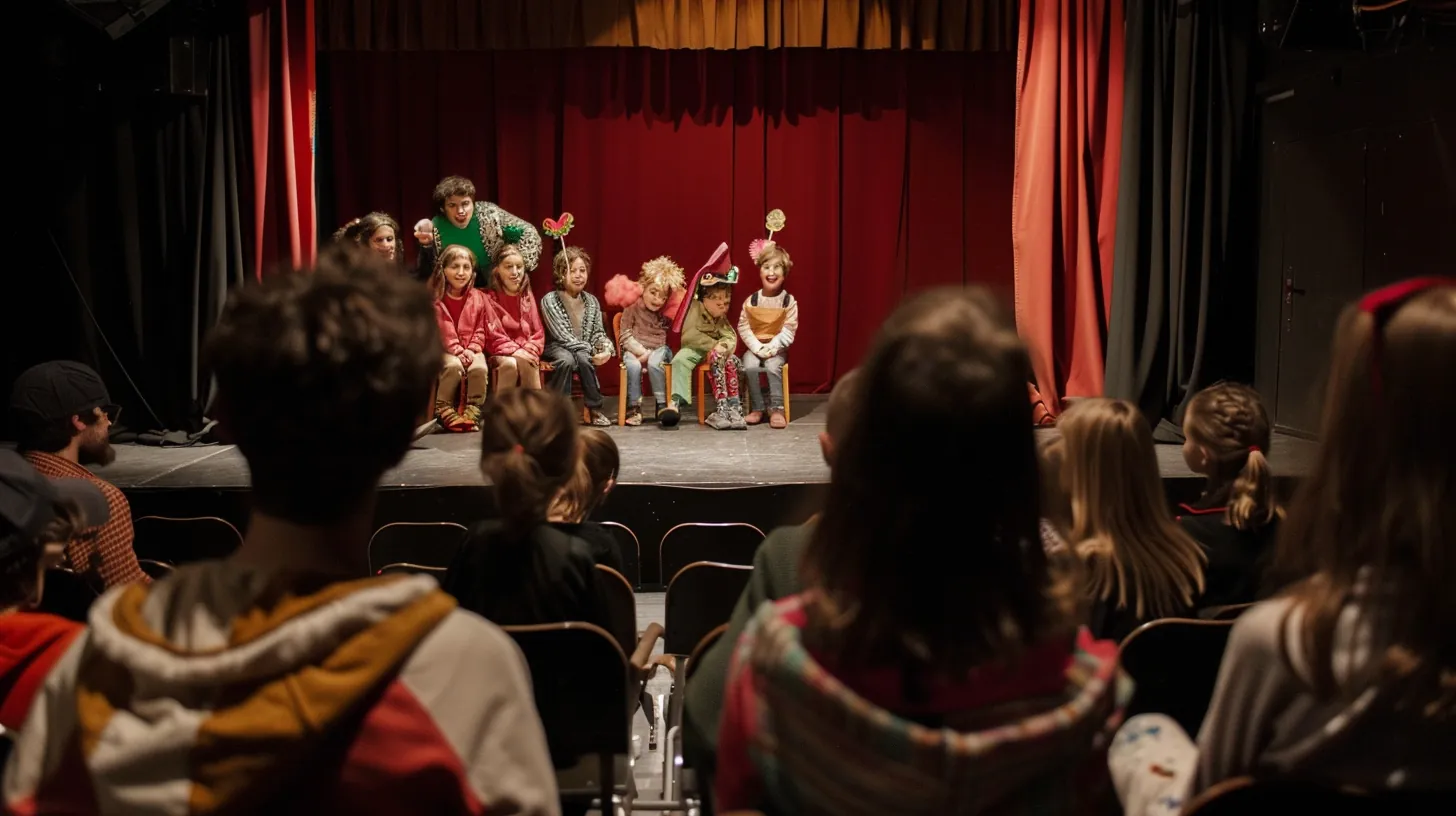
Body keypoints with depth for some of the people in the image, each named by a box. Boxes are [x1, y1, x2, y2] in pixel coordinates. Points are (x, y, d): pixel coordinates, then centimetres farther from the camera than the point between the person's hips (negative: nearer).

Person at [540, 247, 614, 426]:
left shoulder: (591, 301, 5)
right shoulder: (550, 300, -10)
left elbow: (598, 332, 7)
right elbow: (563, 337, -15)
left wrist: (606, 348, -16)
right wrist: (592, 350, -21)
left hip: (583, 351, 3)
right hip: (557, 349, -3)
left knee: (583, 359, -32)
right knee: (567, 359, -36)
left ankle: (595, 409, -21)